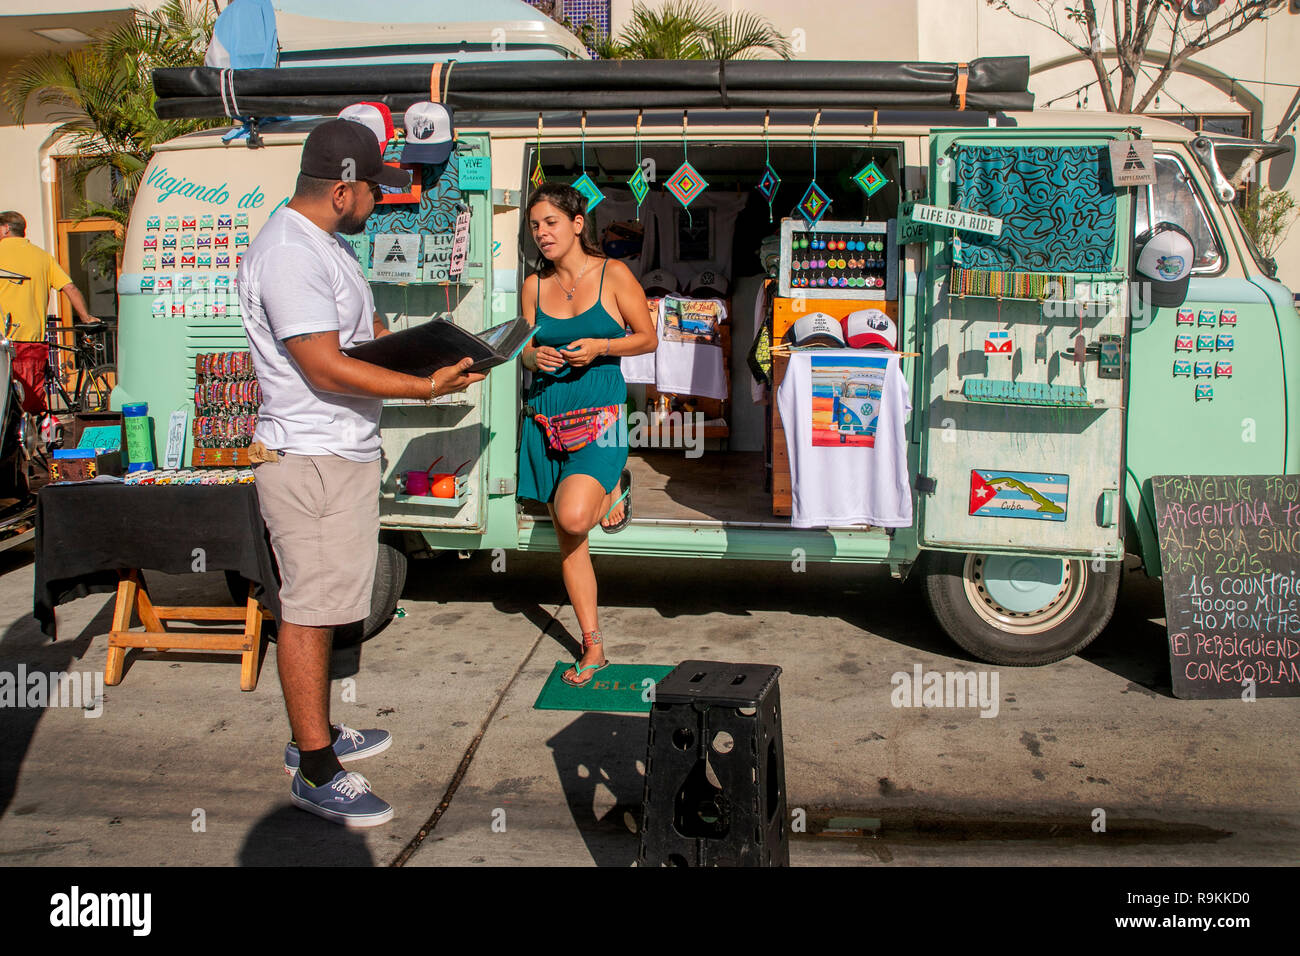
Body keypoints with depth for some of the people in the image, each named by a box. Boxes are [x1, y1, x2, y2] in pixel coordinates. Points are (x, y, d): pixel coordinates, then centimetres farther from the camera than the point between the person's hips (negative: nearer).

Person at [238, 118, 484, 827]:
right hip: (310, 458, -11)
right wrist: (426, 386, -22)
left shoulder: (323, 244, 15)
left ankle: (315, 735, 30)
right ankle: (315, 774, 3)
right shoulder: (289, 255, -20)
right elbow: (326, 368, -25)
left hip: (342, 451, 11)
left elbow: (369, 330, 25)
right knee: (308, 608, -5)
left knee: (318, 602, 17)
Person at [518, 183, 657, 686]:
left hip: (600, 410, -4)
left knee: (573, 517, -25)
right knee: (566, 536, 5)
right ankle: (593, 647, 16)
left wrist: (600, 347, -14)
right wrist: (535, 357, -7)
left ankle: (613, 490, 13)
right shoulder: (534, 285, 8)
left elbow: (648, 338, 1)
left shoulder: (613, 275, -3)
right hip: (547, 413, 4)